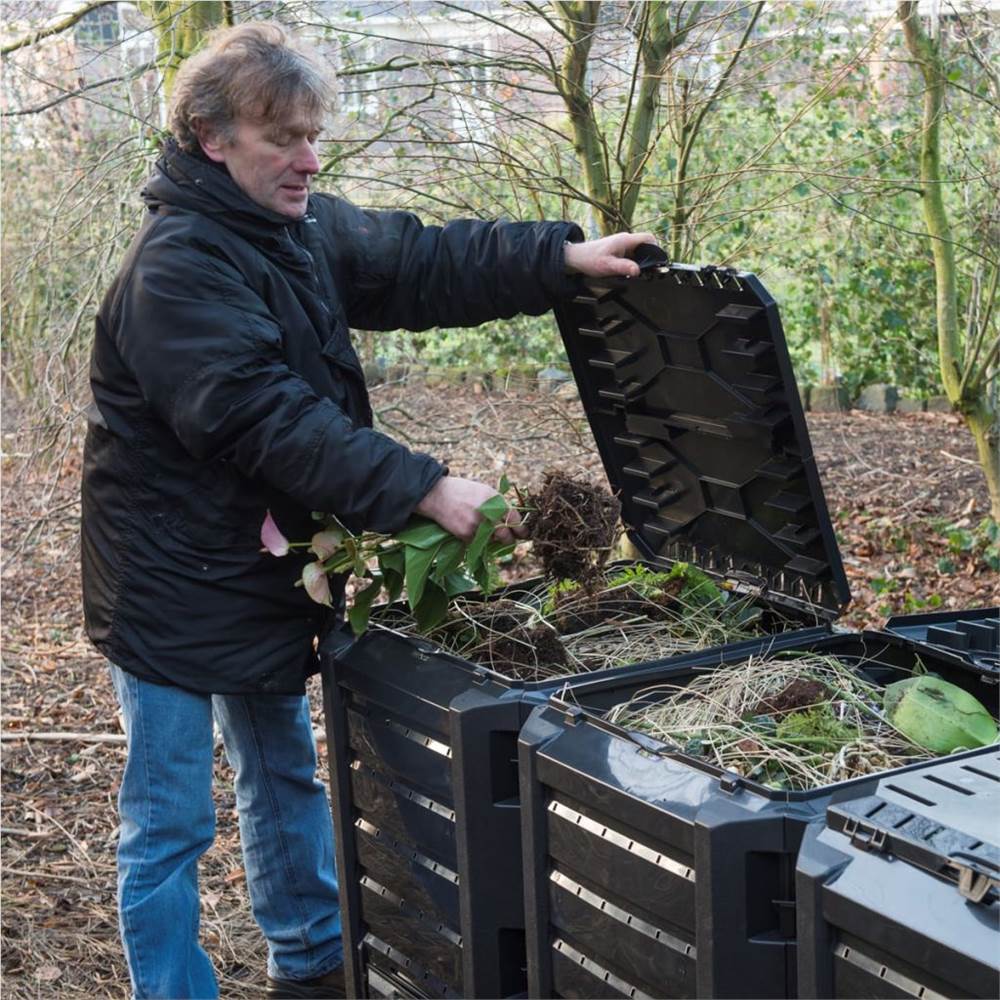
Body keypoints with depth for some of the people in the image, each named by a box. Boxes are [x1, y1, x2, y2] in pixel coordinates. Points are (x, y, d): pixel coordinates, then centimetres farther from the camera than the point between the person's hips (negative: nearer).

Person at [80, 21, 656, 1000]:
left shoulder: (302, 227, 4)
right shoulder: (177, 267, -24)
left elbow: (421, 262, 5)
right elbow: (267, 420, -31)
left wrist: (564, 257, -8)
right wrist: (422, 488, -33)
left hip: (262, 569, 10)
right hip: (175, 584, -9)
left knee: (286, 779, 24)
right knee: (169, 825, 3)